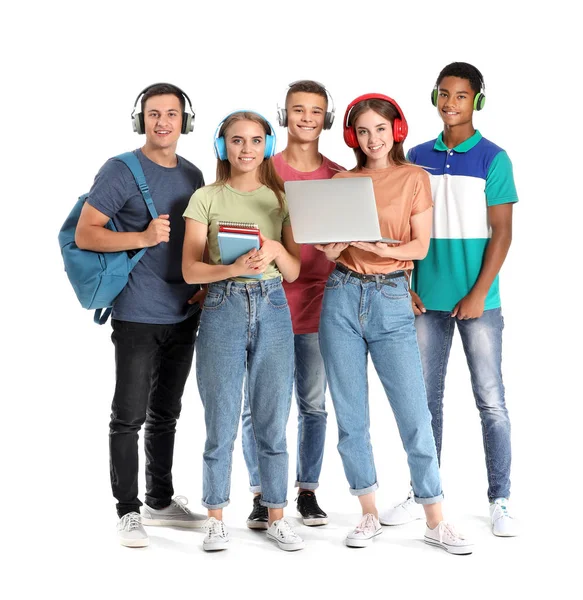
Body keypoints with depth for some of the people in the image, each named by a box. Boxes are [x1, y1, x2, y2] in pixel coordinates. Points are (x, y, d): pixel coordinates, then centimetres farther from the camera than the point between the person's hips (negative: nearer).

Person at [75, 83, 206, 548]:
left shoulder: (193, 175, 12)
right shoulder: (121, 171, -7)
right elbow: (84, 235, -12)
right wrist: (144, 238, -22)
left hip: (183, 315, 6)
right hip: (138, 315, -6)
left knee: (165, 413, 16)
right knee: (129, 416, -2)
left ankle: (160, 501, 28)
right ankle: (128, 511, 8)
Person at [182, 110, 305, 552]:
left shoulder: (280, 198, 10)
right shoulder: (207, 199, 3)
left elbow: (294, 271, 8)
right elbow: (190, 270, -3)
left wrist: (275, 249, -13)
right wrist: (235, 267, -20)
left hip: (273, 308, 2)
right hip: (223, 308, -2)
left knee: (273, 421, 6)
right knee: (221, 422, 1)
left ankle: (277, 516, 16)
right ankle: (217, 520, 12)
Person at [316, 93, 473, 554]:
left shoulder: (415, 179, 4)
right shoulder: (342, 181, 11)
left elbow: (421, 246, -3)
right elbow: (331, 250, 9)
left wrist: (381, 247, -22)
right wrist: (334, 247, -14)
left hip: (392, 300, -2)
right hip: (343, 295, 3)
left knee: (415, 415, -5)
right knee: (350, 415, 4)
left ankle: (436, 521, 5)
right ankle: (369, 514, 17)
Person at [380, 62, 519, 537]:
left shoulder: (493, 159, -3)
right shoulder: (418, 157, 8)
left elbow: (501, 233, -6)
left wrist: (478, 294, -13)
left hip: (477, 300, -3)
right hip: (426, 300, 4)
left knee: (491, 400, 2)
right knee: (426, 398, 9)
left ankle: (500, 501, 10)